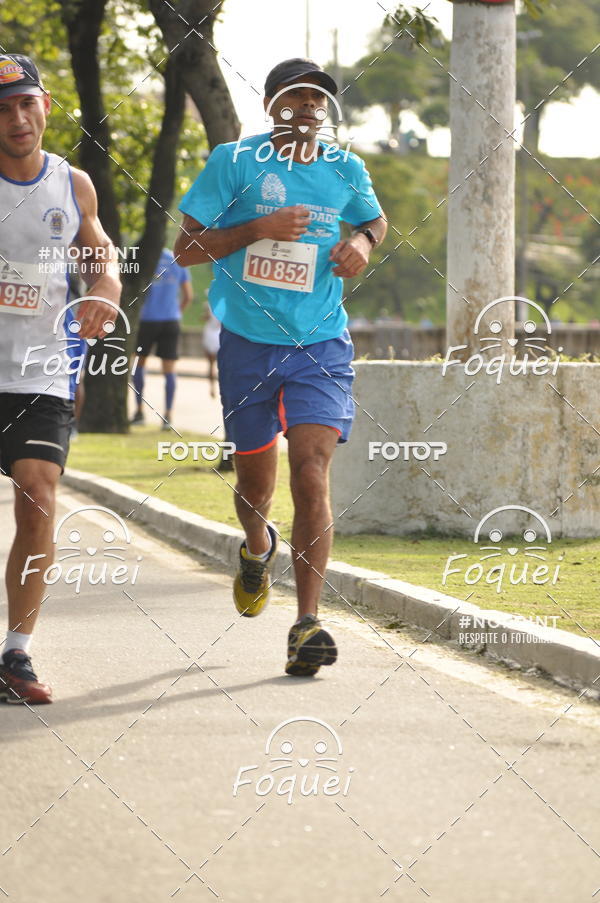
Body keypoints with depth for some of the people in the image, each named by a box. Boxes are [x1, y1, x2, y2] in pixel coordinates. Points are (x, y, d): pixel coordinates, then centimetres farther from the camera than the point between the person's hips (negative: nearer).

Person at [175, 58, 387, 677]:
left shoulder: (346, 170, 5)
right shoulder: (233, 161, -3)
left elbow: (374, 219, 27)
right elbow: (186, 247, -5)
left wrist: (362, 243, 3)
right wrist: (259, 229, -18)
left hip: (320, 347, 0)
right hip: (248, 344, 0)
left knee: (311, 476, -15)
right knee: (254, 483, 12)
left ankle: (307, 625, -17)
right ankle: (257, 549, 49)